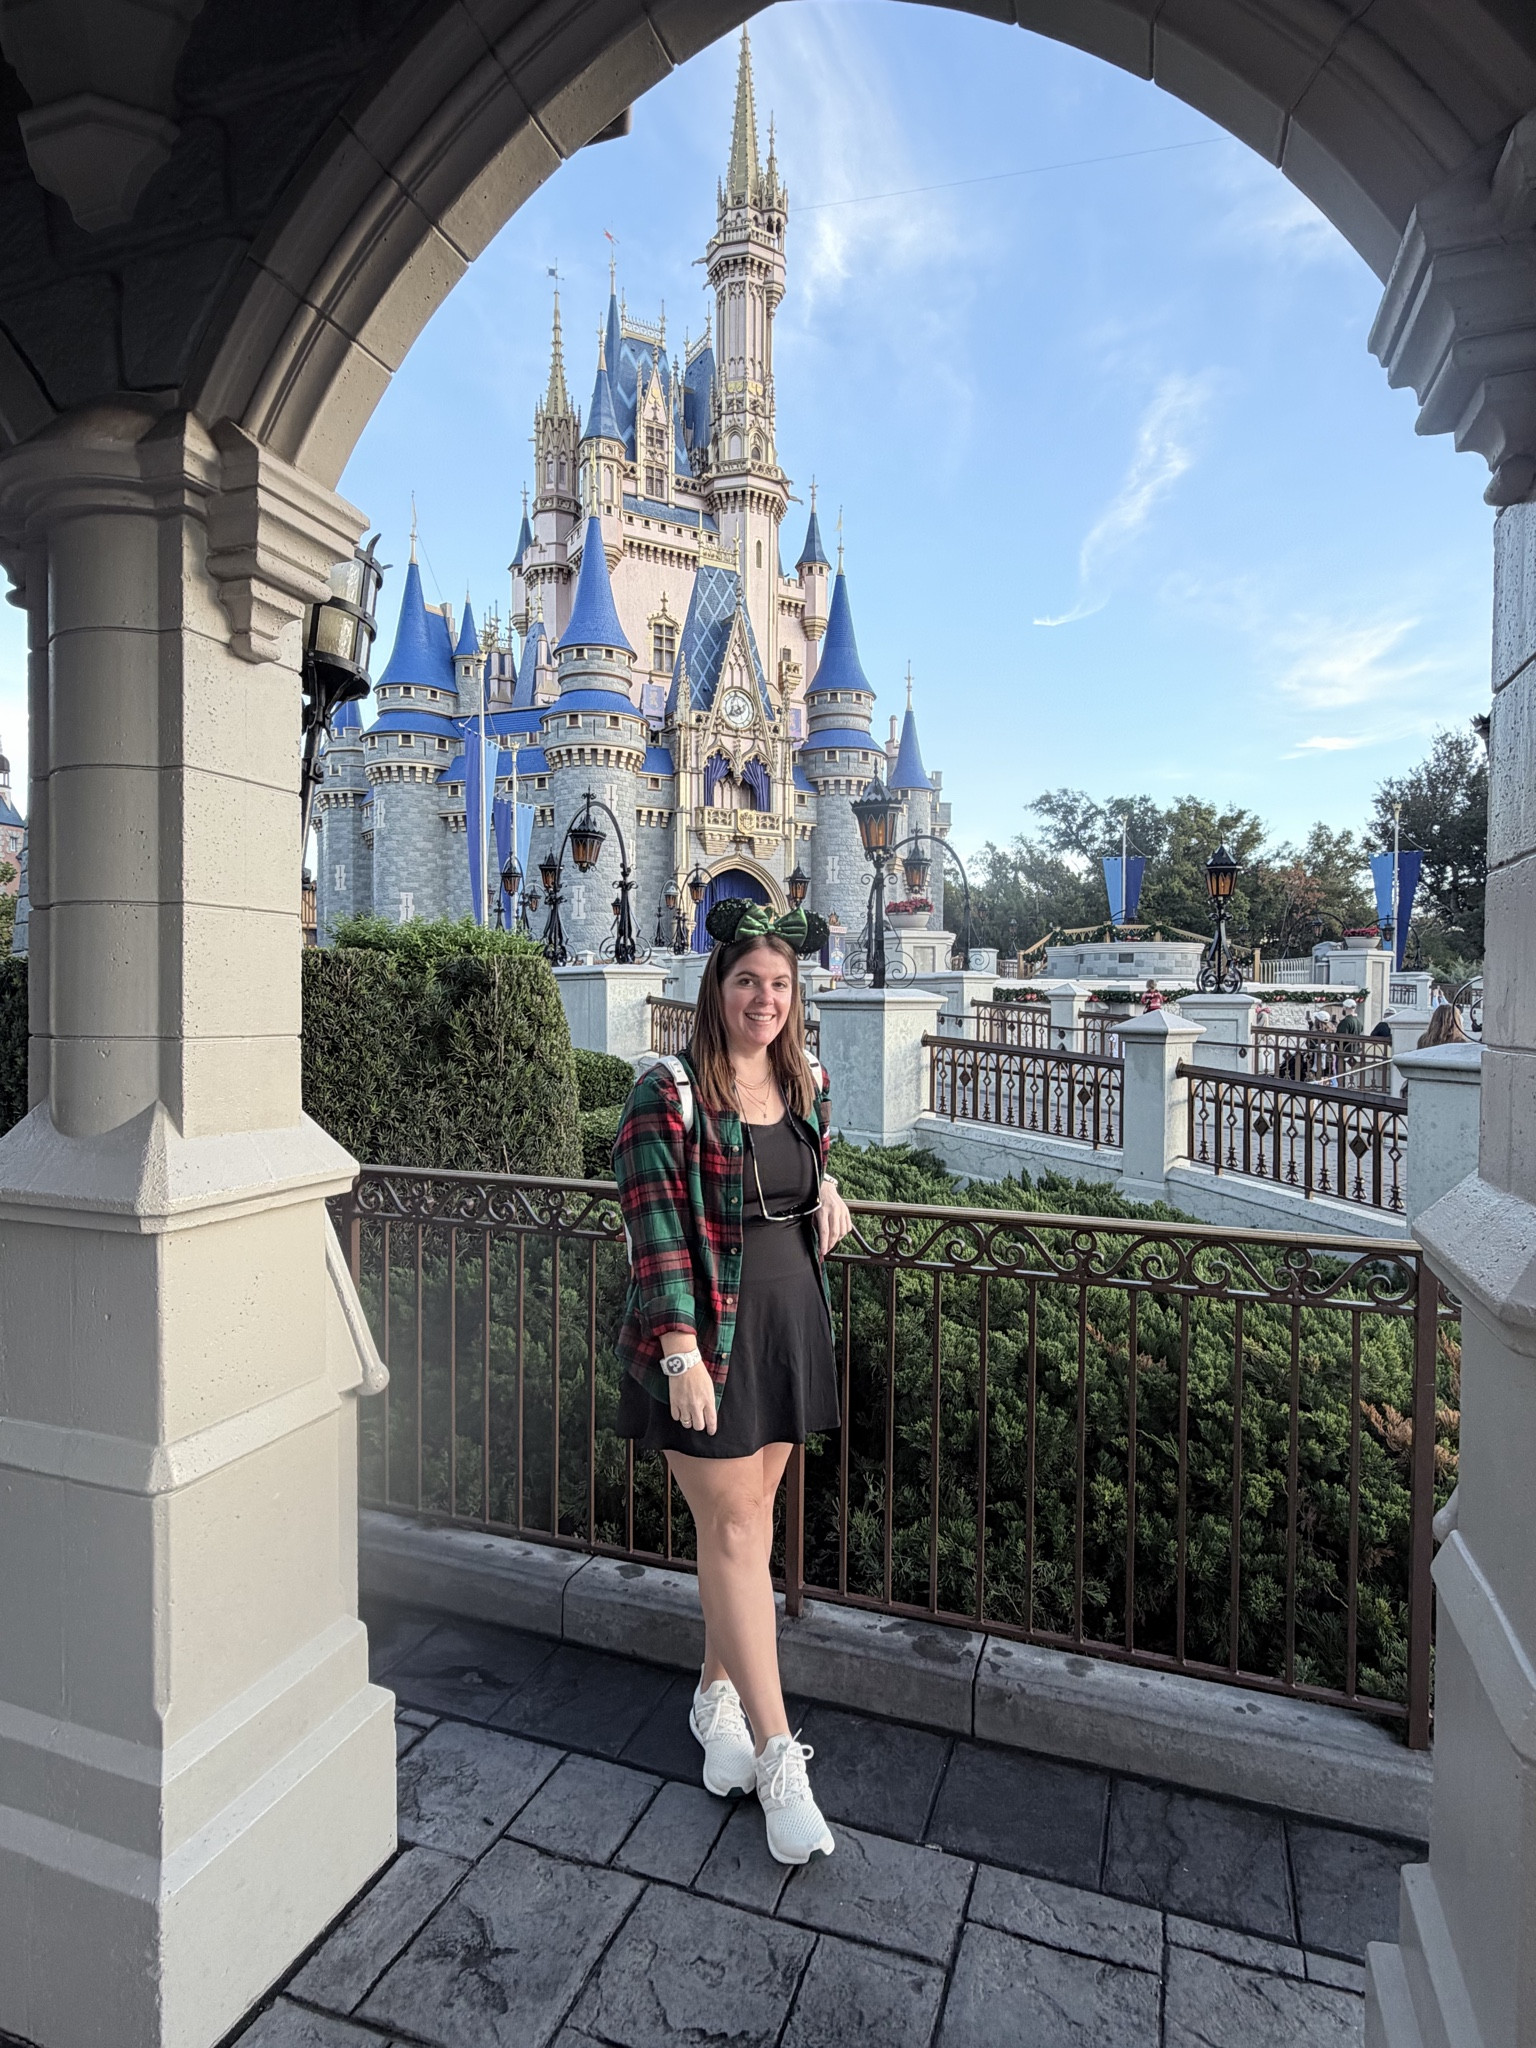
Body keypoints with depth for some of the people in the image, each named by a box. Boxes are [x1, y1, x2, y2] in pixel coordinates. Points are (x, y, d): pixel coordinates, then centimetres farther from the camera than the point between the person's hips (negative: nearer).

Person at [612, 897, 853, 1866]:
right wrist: (682, 1354, -19)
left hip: (793, 1323, 6)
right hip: (707, 1337, -6)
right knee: (731, 1531, 2)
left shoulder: (808, 1082, 6)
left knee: (754, 1515, 15)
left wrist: (828, 1190, 3)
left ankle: (718, 1696, 36)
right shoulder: (668, 1094, -13)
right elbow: (657, 1232, -15)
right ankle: (777, 1757, 14)